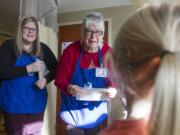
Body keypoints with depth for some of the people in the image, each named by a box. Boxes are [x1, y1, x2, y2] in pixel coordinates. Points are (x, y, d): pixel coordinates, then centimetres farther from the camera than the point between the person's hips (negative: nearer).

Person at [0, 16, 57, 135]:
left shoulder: (43, 48, 4)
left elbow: (55, 69, 10)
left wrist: (46, 79, -10)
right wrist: (28, 68, -21)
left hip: (37, 102, 3)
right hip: (14, 102, -3)